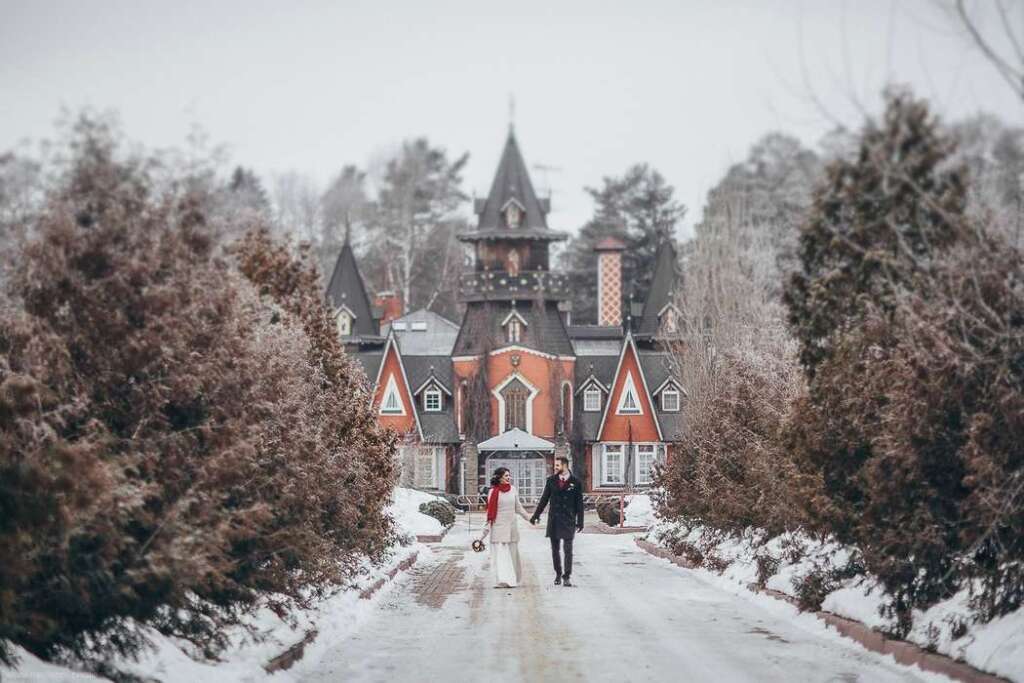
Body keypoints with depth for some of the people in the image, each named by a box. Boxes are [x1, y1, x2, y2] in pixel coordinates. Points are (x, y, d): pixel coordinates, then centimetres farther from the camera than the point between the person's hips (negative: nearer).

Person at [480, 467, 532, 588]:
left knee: (512, 554, 8)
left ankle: (512, 580, 15)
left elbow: (518, 507, 19)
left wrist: (529, 518, 21)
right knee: (500, 554, -9)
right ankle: (502, 580, -14)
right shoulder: (493, 492, -4)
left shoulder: (513, 489, 7)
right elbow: (490, 512, -2)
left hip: (511, 526, 4)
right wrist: (486, 529, -4)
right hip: (498, 527, -4)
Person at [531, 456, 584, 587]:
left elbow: (579, 503, 1)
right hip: (554, 519, 3)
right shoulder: (551, 480, 6)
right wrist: (536, 515, 9)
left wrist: (580, 522, -1)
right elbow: (544, 499, 11)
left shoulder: (575, 482, -1)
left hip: (568, 520, -3)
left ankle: (567, 576, -1)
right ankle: (558, 574, 19)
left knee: (568, 549, -5)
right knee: (555, 549, 7)